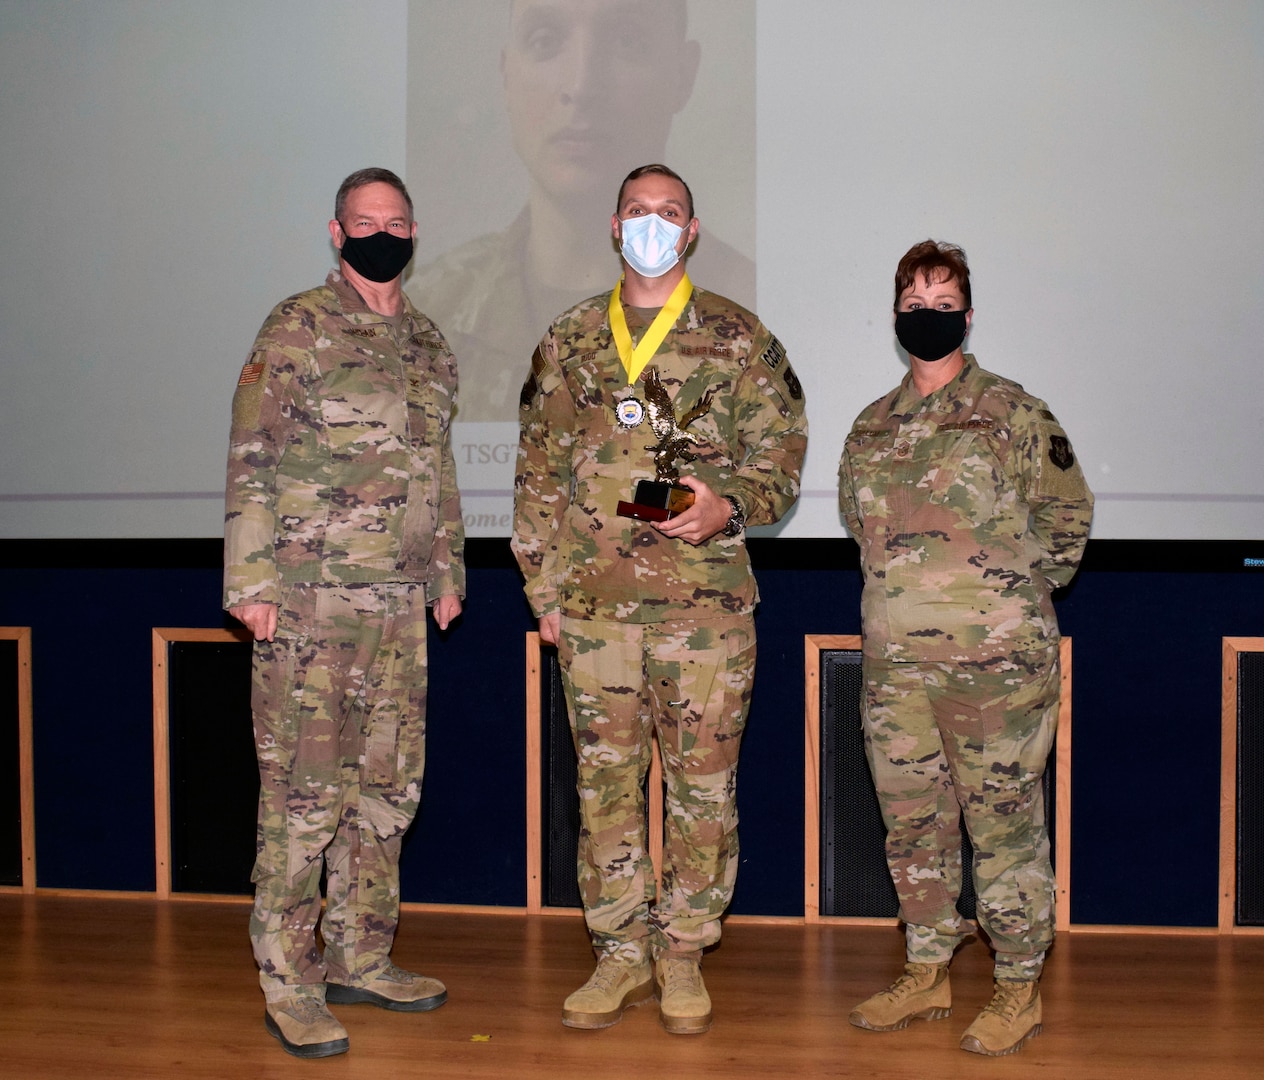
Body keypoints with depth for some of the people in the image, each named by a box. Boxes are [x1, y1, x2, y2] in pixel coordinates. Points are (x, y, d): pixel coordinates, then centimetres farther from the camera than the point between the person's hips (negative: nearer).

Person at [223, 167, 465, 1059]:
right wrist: (251, 582, -14)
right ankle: (289, 983, 6)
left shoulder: (429, 346, 16)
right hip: (310, 599, -6)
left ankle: (361, 959, 23)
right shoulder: (298, 329, -4)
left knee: (389, 785, 11)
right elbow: (251, 462, -8)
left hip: (401, 603, 7)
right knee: (305, 790, -4)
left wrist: (447, 573, 18)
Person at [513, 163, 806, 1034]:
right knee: (605, 782, 7)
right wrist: (543, 587, 7)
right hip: (594, 604, 2)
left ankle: (684, 952, 19)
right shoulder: (568, 342, 11)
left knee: (702, 783, 4)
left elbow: (781, 453, 3)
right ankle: (622, 954, 21)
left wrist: (730, 506, -17)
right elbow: (539, 472, 13)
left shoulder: (738, 338, 5)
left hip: (706, 601, -2)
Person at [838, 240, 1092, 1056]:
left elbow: (1068, 513, 5)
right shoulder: (871, 429, 11)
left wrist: (1016, 595, 7)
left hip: (996, 661, -5)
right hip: (895, 661, 5)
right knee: (913, 825, 13)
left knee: (1006, 825, 2)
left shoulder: (1015, 415, -2)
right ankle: (928, 975, 28)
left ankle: (1020, 989, 17)